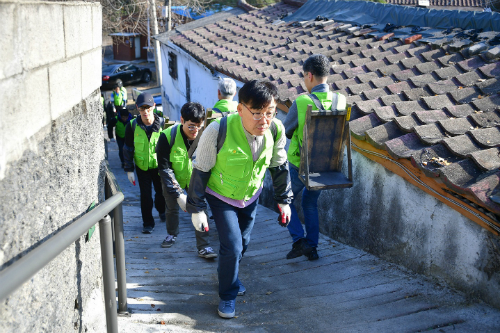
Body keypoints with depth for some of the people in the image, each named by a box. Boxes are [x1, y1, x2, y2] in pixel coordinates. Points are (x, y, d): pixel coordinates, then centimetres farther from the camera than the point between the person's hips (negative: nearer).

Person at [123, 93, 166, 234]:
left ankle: (161, 210, 46)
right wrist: (129, 169, -2)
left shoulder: (162, 123, -9)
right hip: (142, 166, -1)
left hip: (159, 165, 1)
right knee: (145, 195, 1)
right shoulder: (132, 126, -10)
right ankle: (148, 223, 17)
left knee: (161, 191, 14)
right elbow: (128, 148, -1)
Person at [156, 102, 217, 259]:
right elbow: (164, 168, -25)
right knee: (172, 208, 17)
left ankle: (203, 246, -3)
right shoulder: (167, 137, -30)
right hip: (172, 179, 0)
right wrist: (178, 194, -30)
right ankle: (172, 234, 45)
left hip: (194, 178, 1)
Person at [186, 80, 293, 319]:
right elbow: (200, 171, -20)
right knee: (232, 246, -10)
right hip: (221, 196, -4)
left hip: (251, 195, 4)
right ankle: (228, 294, 16)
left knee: (242, 243, 18)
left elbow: (279, 166, -3)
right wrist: (196, 209, -15)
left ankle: (229, 277, 48)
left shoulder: (276, 130, -22)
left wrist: (284, 200, 2)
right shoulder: (218, 131, -34)